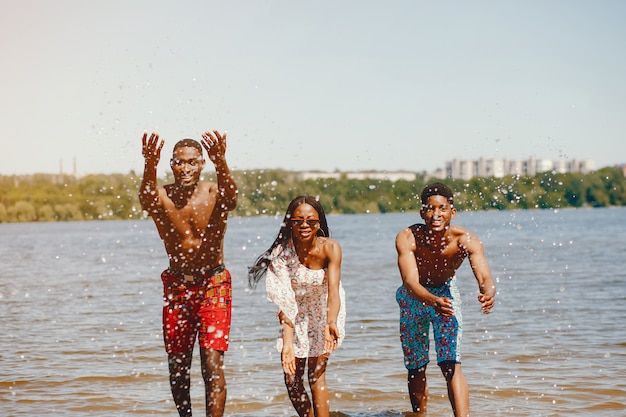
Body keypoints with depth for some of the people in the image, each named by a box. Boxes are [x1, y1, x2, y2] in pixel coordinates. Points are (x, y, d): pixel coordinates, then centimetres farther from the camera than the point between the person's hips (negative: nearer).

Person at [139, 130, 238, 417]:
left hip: (213, 284, -2)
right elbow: (146, 199, -31)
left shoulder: (214, 194, -9)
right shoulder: (162, 197, -7)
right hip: (176, 286, 2)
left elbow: (231, 197, -34)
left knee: (213, 364, -12)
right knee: (177, 366, 11)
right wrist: (150, 166, -53)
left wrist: (221, 163, -53)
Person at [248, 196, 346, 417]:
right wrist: (287, 343, -38)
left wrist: (331, 323, -55)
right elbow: (285, 302, -28)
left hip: (324, 312, -2)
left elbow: (333, 290, -36)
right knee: (292, 379, 4)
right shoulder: (282, 253, -24)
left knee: (316, 374, -10)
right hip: (297, 315, 2)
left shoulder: (330, 248, -26)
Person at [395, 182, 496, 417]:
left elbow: (484, 276, -39)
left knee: (451, 365, -14)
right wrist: (432, 301, -63)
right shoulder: (407, 239, -32)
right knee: (415, 368, 10)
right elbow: (410, 281, -42)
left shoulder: (465, 241, -29)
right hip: (414, 298, 1)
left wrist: (488, 294, -63)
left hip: (446, 292, 0)